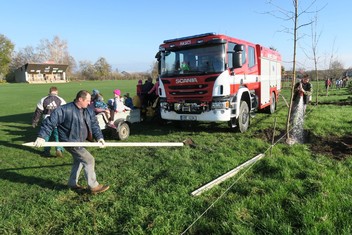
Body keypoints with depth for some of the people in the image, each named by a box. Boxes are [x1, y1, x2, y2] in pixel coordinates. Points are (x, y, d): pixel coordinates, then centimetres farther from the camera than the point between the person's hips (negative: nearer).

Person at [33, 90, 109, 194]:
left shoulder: (89, 111, 1)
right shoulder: (65, 110, -22)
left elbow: (94, 125, 4)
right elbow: (50, 122, -21)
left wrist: (99, 137, -10)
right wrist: (42, 136, -25)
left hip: (80, 142, 9)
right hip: (70, 141, -9)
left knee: (79, 161, 21)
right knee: (89, 160, -10)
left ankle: (72, 183, 41)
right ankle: (94, 186, 2)